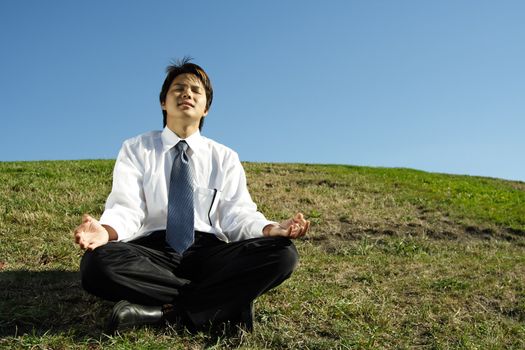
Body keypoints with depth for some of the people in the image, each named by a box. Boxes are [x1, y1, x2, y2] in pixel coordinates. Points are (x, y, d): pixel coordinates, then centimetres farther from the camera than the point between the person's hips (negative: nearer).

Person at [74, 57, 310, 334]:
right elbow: (126, 209, -2)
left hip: (209, 252, 1)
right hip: (152, 252, -1)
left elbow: (238, 214, 2)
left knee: (282, 253, -25)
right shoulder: (135, 149, 12)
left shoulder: (226, 158, 14)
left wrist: (272, 229, -21)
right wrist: (106, 231, -27)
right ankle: (225, 301, -21)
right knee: (97, 263, -33)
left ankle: (160, 313, -25)